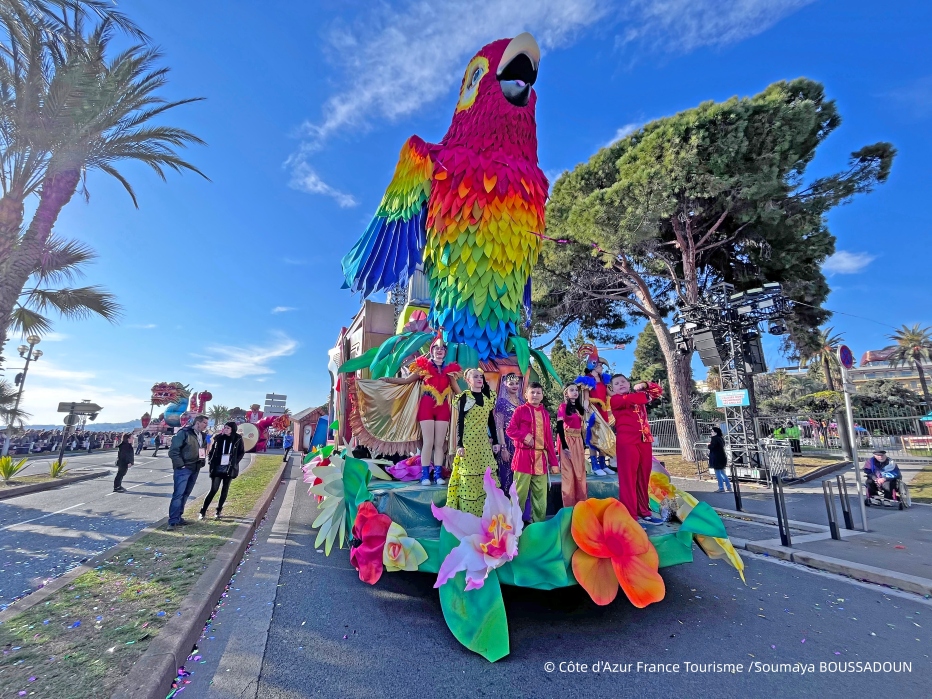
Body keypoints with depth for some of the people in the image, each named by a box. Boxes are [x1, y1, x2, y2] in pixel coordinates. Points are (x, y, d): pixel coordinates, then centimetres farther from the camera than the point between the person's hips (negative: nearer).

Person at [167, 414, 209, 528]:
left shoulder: (202, 435, 11)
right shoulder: (184, 433, -12)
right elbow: (173, 450, -14)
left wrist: (202, 462, 9)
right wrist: (180, 464, -15)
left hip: (195, 469, 7)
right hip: (184, 468, -7)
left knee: (186, 494, 13)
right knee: (178, 494, -6)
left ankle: (178, 516, 23)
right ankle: (173, 520, -1)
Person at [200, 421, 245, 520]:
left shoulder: (238, 439, -3)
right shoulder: (219, 437, -3)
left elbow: (241, 452, 6)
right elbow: (211, 450, 5)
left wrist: (235, 462, -4)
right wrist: (210, 462, -5)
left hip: (229, 469, 1)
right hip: (217, 468, -1)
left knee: (224, 490, 9)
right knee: (213, 490, -3)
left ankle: (218, 511, 21)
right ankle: (203, 511, 8)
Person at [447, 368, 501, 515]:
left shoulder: (488, 397, 11)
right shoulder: (464, 397, -3)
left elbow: (491, 421, 14)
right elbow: (460, 422, -7)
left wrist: (495, 441, 11)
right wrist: (459, 444, -13)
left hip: (484, 442, 5)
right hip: (468, 442, -5)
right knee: (469, 477, -1)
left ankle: (484, 513, 16)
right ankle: (468, 516, 9)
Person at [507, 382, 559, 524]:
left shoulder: (545, 413, 13)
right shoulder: (520, 410, -1)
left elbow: (549, 439, 14)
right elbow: (510, 429, -5)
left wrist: (553, 461, 12)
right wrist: (524, 436, -20)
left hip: (541, 458, 5)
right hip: (523, 456, -5)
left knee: (541, 494, 9)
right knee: (520, 493, 0)